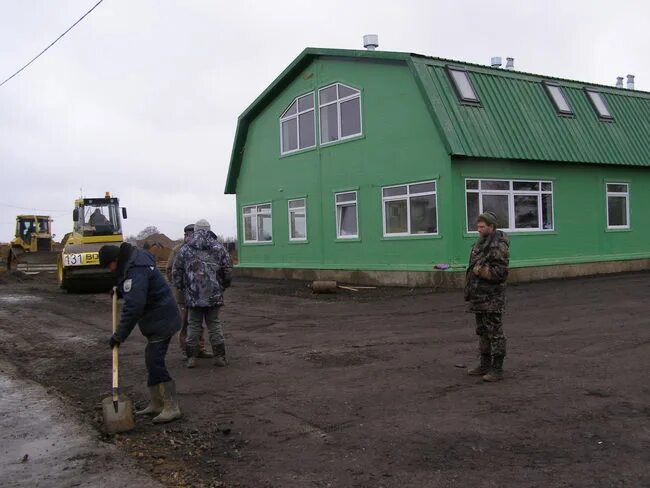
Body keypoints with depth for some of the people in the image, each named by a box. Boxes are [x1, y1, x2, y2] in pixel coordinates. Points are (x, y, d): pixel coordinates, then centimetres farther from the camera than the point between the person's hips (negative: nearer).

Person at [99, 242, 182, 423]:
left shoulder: (136, 271, -24)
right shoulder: (134, 260, 9)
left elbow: (133, 306, -29)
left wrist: (119, 335, -23)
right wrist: (120, 290, 13)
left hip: (161, 320, -11)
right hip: (159, 319, 11)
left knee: (155, 362, -12)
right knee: (152, 360, 15)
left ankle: (172, 407, -8)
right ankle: (156, 404, 24)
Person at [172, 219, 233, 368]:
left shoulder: (185, 249, 3)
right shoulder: (219, 248, 3)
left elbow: (176, 272, 3)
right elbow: (228, 270, 3)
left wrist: (181, 288, 16)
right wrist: (223, 286, 18)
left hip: (193, 295, 0)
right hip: (214, 294, 0)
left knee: (193, 325, 8)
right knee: (214, 324, 8)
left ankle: (191, 357, 8)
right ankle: (219, 357, 8)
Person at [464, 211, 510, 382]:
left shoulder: (499, 246, -14)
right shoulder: (480, 244, 15)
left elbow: (500, 272, -21)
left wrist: (479, 270, -16)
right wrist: (469, 290, 16)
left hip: (493, 299, -9)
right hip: (479, 297, 9)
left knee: (495, 333, -3)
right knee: (483, 332, 15)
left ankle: (497, 369, 3)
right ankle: (485, 365, 25)